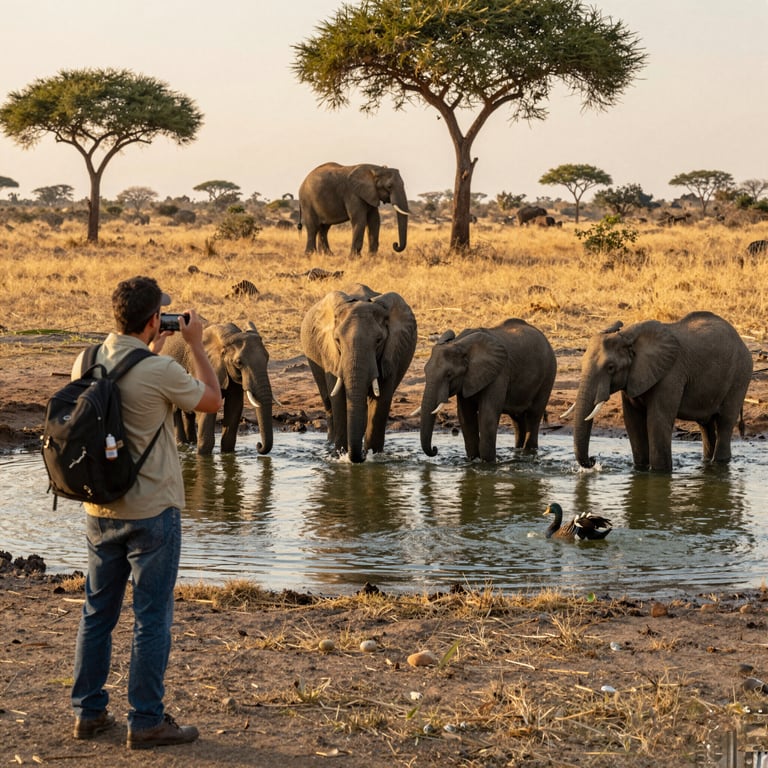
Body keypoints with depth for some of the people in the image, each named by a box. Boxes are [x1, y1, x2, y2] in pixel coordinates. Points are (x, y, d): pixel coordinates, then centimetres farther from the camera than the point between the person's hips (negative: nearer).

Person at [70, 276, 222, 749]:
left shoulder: (87, 363, 0)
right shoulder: (161, 372, -19)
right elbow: (213, 400, -2)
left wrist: (155, 347, 23)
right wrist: (196, 344, 5)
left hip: (100, 509, 6)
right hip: (152, 511, -6)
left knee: (98, 610, 15)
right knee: (152, 617, 2)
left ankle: (89, 711, 22)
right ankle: (147, 721, 7)